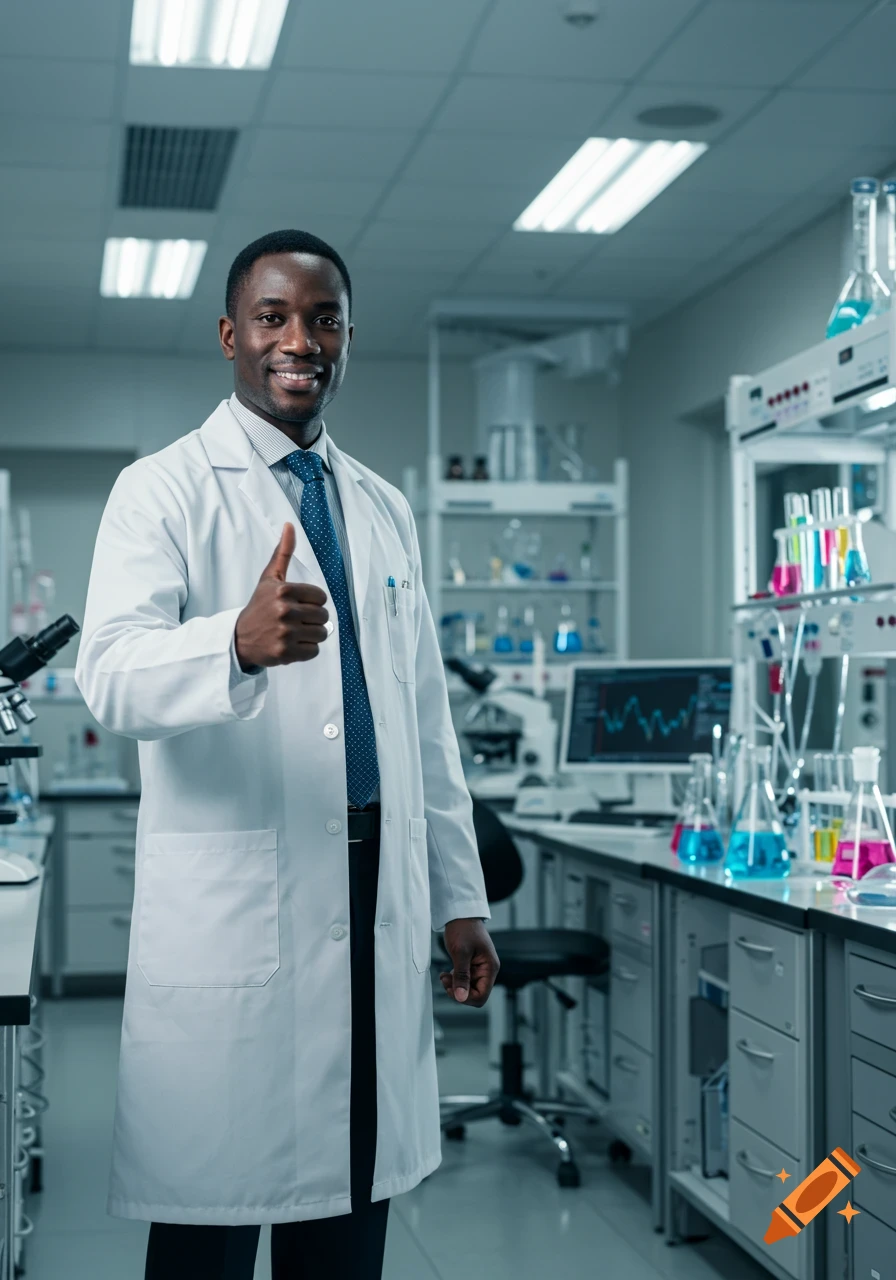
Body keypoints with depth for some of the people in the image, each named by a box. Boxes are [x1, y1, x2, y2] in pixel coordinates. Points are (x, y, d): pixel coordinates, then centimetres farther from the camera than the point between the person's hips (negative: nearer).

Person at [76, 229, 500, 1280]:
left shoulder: (383, 509, 17)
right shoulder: (165, 490, -1)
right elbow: (113, 677, -18)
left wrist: (460, 896, 15)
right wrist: (241, 644, -38)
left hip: (377, 907, 5)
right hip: (229, 911, -5)